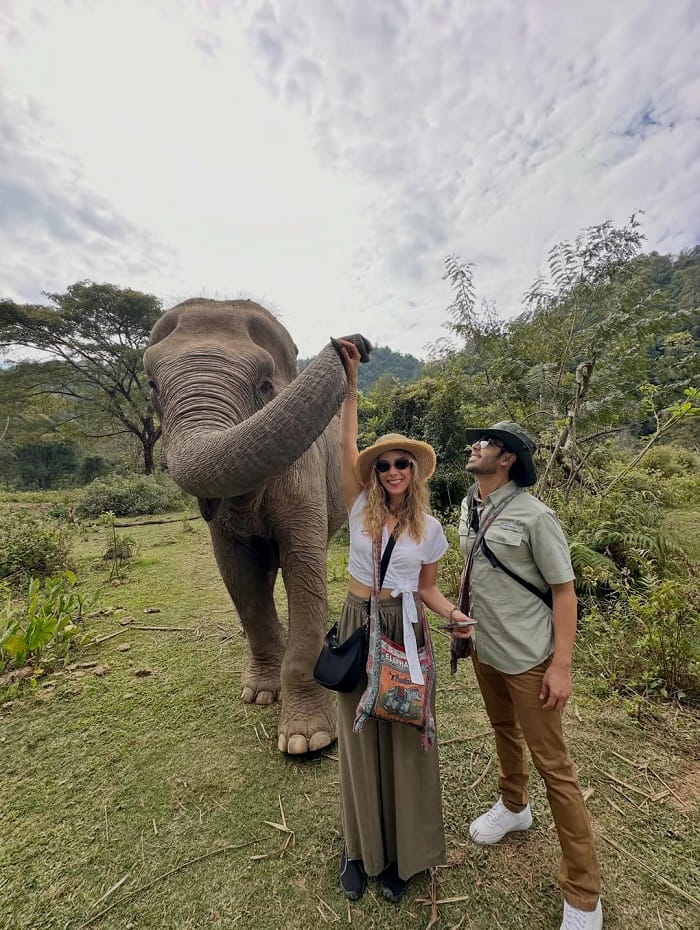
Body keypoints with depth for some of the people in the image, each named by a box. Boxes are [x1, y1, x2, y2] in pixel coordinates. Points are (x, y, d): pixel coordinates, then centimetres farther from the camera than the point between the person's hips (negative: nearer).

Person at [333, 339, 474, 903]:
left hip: (407, 631, 0)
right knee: (360, 736, 12)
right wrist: (352, 381, -14)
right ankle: (360, 846, 35)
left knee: (405, 738, 11)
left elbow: (426, 588, 6)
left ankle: (402, 851, 34)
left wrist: (454, 614, -14)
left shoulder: (429, 528, -2)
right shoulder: (361, 509, -5)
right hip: (359, 626, 0)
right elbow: (347, 445, -12)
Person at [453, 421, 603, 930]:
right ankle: (514, 806, 53)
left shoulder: (534, 516, -21)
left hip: (528, 657, -7)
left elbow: (564, 591, -16)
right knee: (505, 732, 27)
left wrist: (562, 664, -17)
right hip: (484, 649, 7)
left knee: (552, 764, 6)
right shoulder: (469, 507, 0)